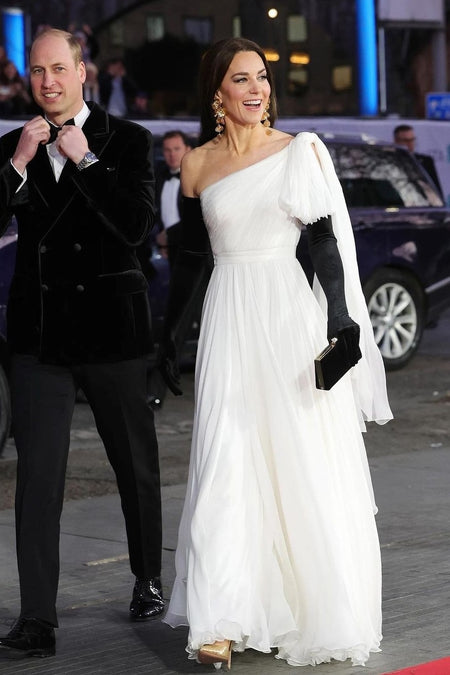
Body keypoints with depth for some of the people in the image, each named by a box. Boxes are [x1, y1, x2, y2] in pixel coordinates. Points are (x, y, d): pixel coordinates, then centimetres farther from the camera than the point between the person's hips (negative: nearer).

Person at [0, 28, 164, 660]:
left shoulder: (127, 141, -3)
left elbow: (137, 225, -16)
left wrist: (84, 159, -17)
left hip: (110, 324, -1)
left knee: (135, 463, 14)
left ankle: (149, 579, 36)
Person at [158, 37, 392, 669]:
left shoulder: (301, 151, 2)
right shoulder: (197, 165, 7)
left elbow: (327, 241, -1)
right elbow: (190, 256, 13)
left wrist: (340, 320, -11)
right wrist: (170, 334, 13)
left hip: (291, 314, -1)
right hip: (228, 320, 1)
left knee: (305, 465, 2)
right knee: (227, 467, -4)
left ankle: (319, 610, 15)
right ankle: (221, 622, -4)